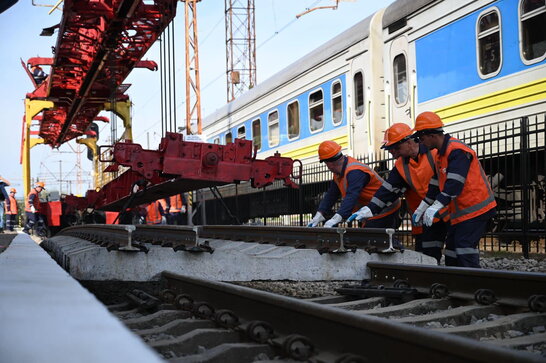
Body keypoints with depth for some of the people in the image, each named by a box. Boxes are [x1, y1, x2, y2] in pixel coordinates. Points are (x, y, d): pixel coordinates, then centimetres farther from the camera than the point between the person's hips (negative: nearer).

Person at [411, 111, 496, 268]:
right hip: (459, 211, 10)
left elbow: (454, 184, -29)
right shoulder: (440, 155, 13)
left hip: (475, 209, -10)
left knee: (465, 246, -17)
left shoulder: (457, 151, -19)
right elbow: (435, 185, 19)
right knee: (452, 248, 11)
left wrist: (435, 207, -34)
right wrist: (421, 209, 18)